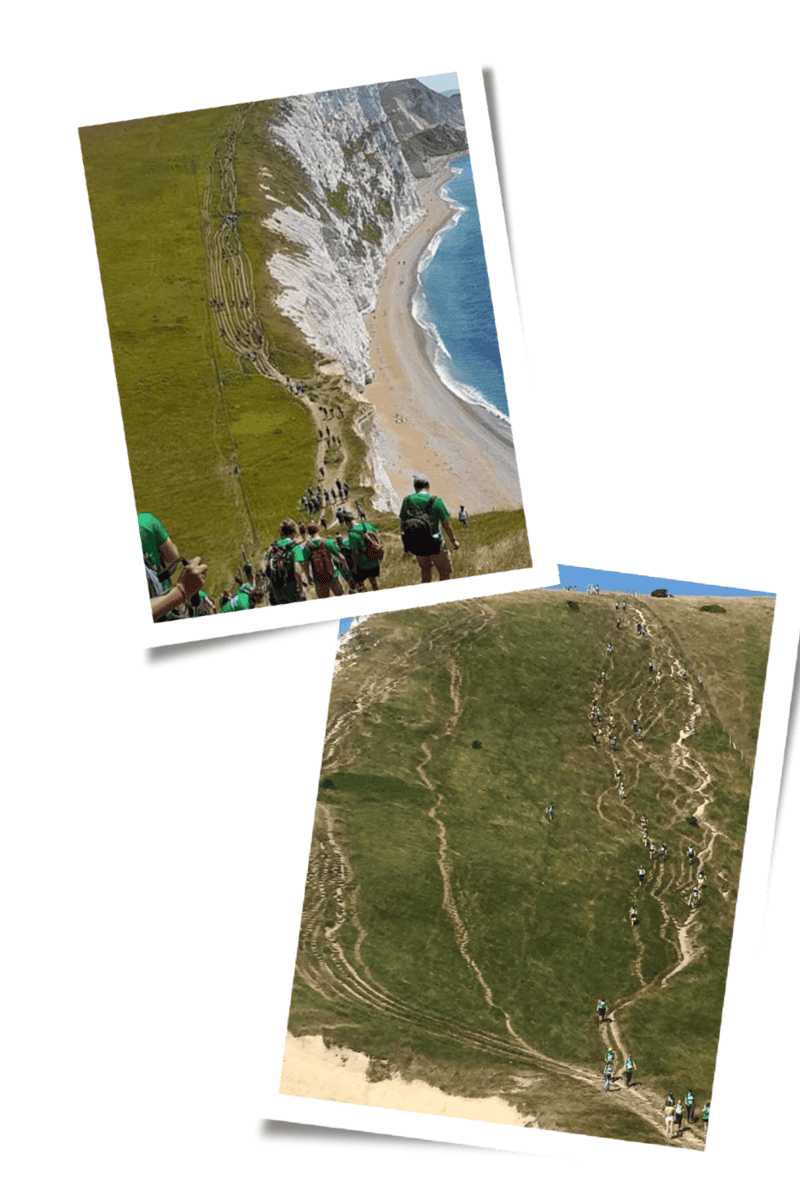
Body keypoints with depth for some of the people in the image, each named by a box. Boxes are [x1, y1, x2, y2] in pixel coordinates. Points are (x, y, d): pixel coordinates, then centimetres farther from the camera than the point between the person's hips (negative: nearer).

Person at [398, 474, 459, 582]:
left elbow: (402, 525, 3)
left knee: (425, 568, 30)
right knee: (445, 571, 16)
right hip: (434, 545, -4)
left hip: (415, 545, 4)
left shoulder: (407, 501, -5)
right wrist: (453, 541, 9)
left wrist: (405, 544, 17)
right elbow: (446, 525, -8)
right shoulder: (436, 501, -15)